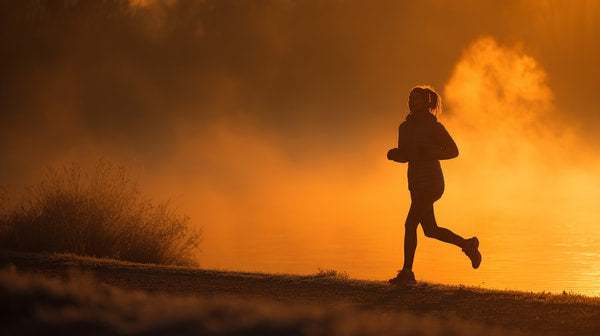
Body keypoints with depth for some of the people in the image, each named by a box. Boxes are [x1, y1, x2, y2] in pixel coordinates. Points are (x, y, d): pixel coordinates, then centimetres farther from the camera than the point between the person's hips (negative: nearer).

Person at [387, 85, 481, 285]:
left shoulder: (434, 127, -10)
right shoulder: (405, 127, 11)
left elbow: (453, 151, -5)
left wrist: (431, 153, -20)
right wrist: (393, 154, -3)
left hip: (431, 182, -8)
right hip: (416, 183, 8)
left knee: (410, 224, -16)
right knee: (431, 230, 15)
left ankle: (407, 273, -12)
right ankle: (468, 245, 35)